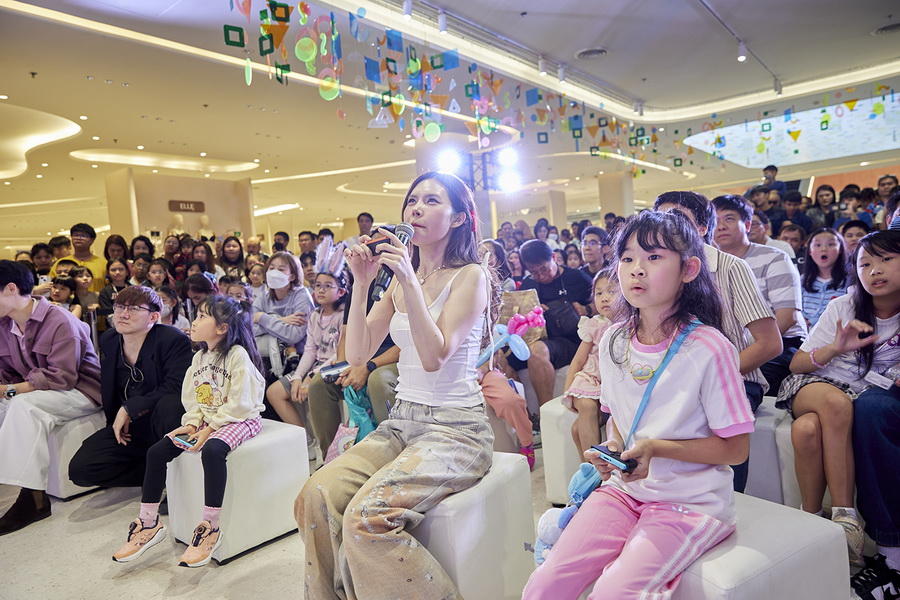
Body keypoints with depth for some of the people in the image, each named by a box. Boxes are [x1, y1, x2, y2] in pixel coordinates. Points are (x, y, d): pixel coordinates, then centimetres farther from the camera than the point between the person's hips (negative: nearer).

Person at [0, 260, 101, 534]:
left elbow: (61, 377, -24)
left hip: (80, 391, -8)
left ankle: (33, 497, -29)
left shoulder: (59, 321, -19)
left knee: (25, 405, -31)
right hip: (35, 393, 8)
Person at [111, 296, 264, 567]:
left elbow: (239, 404, -18)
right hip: (204, 421, 8)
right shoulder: (200, 356, 12)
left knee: (212, 450, -37)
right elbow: (190, 397, 12)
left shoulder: (238, 354, -15)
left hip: (239, 420, -8)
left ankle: (210, 527, -24)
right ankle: (149, 523, 9)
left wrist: (209, 429, -19)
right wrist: (192, 424, -6)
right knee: (157, 451, -4)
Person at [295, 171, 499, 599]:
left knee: (368, 515, -25)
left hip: (455, 429, -6)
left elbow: (434, 356, -18)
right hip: (402, 423, 6)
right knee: (318, 495, -16)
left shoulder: (470, 276, -7)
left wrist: (410, 282, -21)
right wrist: (361, 285, -4)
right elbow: (358, 354, 5)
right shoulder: (401, 279, 11)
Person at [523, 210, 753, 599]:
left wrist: (657, 448, -20)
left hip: (690, 501, -4)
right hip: (625, 488, 5)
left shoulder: (707, 348, -14)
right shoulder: (613, 341, 3)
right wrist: (611, 449, -4)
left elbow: (736, 448, -9)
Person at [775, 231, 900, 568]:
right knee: (836, 403, -37)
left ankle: (812, 517, -18)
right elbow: (796, 364, -2)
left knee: (808, 428, -33)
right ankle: (846, 517, -28)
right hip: (814, 387, 0)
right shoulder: (843, 307, -2)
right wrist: (834, 349, -19)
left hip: (869, 396, 0)